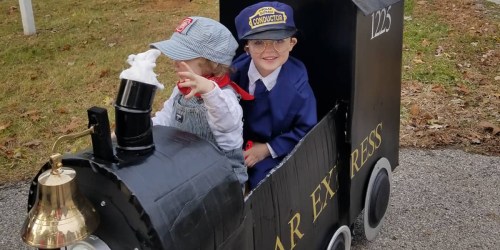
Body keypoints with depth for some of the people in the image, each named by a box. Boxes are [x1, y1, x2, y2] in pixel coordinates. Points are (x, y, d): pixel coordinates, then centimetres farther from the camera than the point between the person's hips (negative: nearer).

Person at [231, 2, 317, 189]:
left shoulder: (296, 82, -18)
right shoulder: (236, 72, -12)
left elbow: (306, 130, -12)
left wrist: (268, 149, -16)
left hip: (276, 156, -2)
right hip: (236, 150, 3)